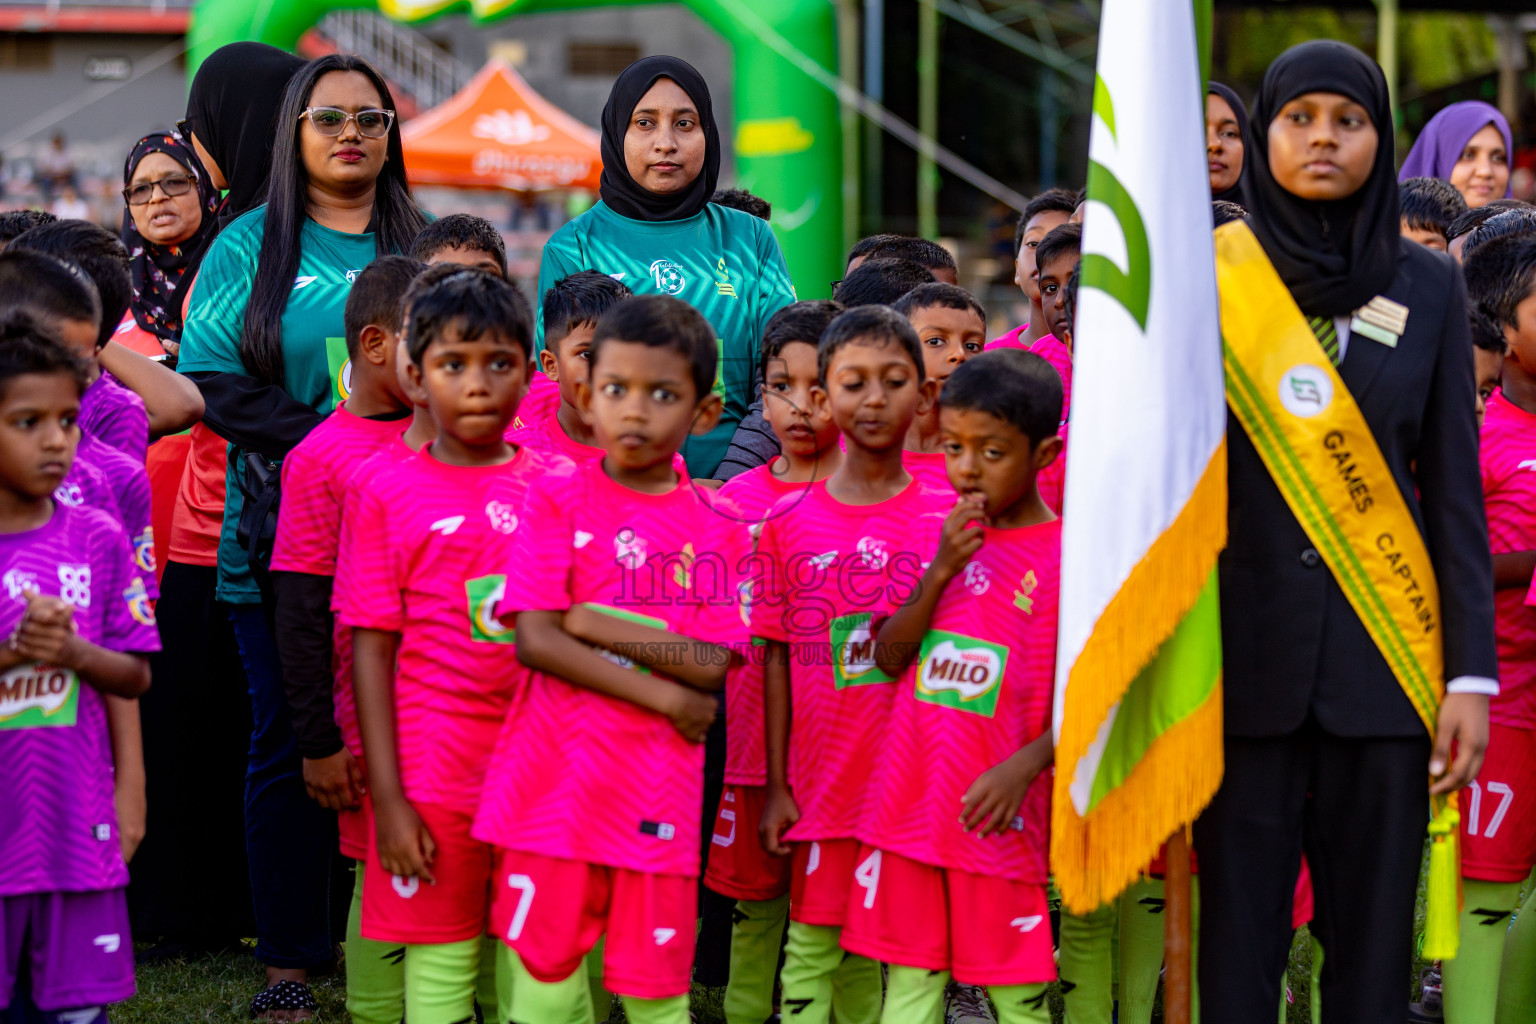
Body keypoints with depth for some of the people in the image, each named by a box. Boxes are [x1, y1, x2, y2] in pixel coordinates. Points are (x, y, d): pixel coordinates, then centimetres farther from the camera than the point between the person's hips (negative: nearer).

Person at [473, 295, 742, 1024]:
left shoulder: (707, 527, 3)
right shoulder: (557, 500, 0)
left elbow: (710, 664, -6)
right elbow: (535, 640, -9)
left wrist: (595, 625, -14)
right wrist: (664, 696, -11)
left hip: (654, 792, 1)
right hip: (554, 781, -1)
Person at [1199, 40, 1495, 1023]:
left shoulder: (1428, 286, 7)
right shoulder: (1211, 277, 4)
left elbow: (1454, 490, 6)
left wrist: (1472, 674, -1)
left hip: (1385, 651, 1)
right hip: (1247, 650, -1)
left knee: (1373, 938, 2)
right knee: (1241, 936, 0)